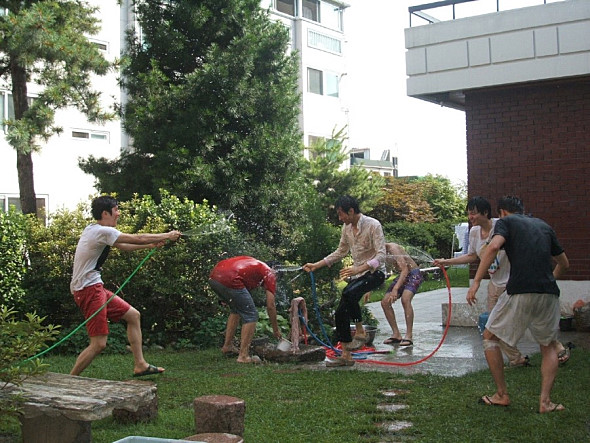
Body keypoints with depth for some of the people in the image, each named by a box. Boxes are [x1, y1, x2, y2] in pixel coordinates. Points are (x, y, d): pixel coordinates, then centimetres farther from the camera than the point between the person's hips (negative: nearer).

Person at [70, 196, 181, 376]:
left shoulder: (94, 229, 14)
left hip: (95, 287, 11)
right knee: (99, 344, -12)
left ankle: (140, 365, 21)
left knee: (133, 315, 16)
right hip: (89, 289, -11)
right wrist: (167, 236, 1)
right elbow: (138, 239, -12)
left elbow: (123, 246, 25)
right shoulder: (103, 231, -17)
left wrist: (152, 244, 19)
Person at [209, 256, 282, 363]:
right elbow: (270, 306, 13)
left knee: (236, 310, 29)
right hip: (229, 279, -8)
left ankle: (227, 346, 33)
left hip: (213, 277, 8)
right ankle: (244, 355, 1)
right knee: (251, 315, 4)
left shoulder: (253, 264, 36)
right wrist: (276, 329, 26)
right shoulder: (270, 274, 17)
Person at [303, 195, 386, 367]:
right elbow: (341, 252, 20)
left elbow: (381, 256, -23)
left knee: (349, 293, -35)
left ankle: (360, 332, -15)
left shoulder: (373, 225, -17)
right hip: (357, 274, 8)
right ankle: (346, 356, 10)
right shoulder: (347, 227, 6)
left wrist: (358, 269, -35)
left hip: (374, 272, -8)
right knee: (340, 313, 0)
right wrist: (316, 265, 14)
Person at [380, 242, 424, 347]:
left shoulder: (393, 248, -26)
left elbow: (404, 269, -33)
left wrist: (395, 288, -40)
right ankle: (396, 334, 5)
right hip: (402, 276, 8)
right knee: (385, 302, -4)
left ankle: (409, 336, -27)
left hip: (413, 274, -8)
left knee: (405, 299, -31)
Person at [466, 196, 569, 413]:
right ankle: (545, 401, 10)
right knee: (549, 347, 23)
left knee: (490, 337, 16)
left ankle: (502, 395, 15)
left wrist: (476, 282, -15)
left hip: (519, 292, -4)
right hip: (549, 293, 5)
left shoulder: (506, 222, 9)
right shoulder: (543, 226, 24)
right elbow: (564, 263, 31)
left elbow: (494, 246, -13)